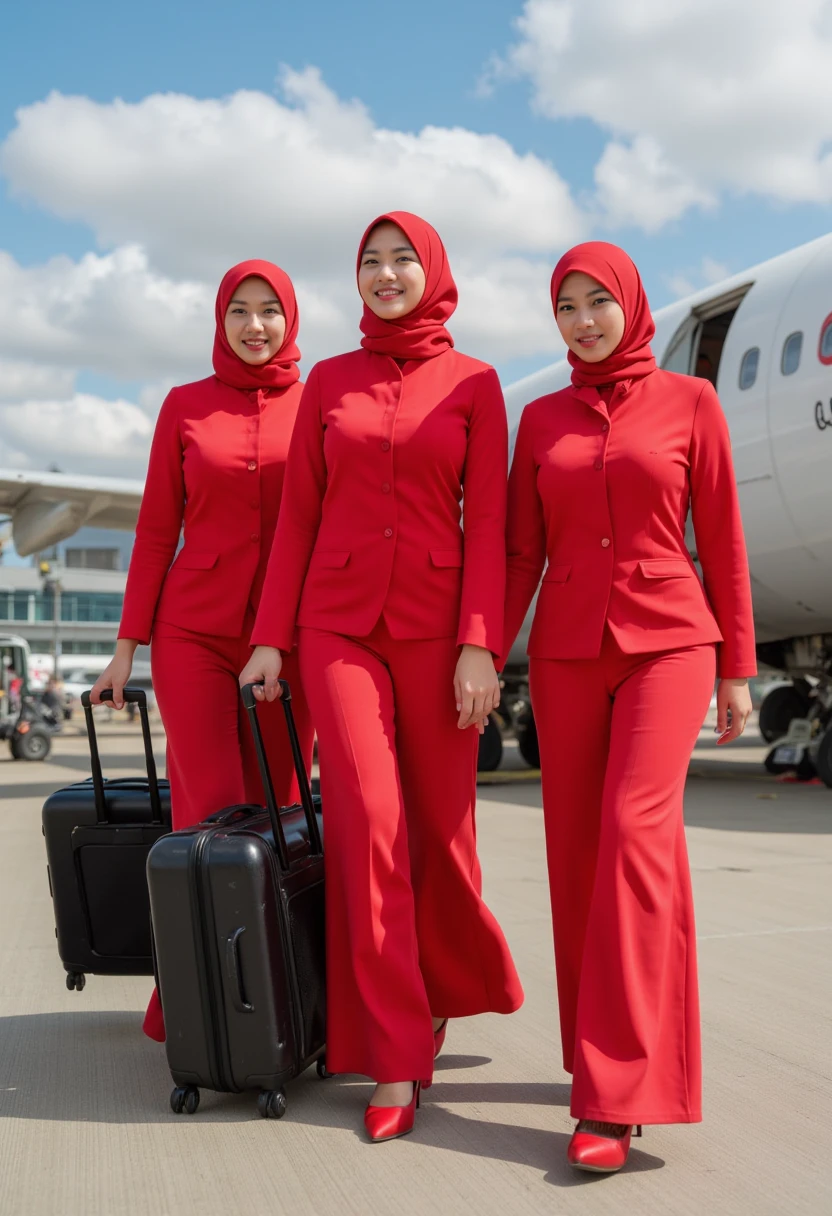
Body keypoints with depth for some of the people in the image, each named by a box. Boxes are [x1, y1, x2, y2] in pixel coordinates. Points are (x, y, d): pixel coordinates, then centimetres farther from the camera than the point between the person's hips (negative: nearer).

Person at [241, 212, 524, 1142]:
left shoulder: (473, 383, 5)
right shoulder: (328, 383, 11)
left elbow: (487, 522, -1)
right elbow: (298, 516, 9)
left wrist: (479, 645, -10)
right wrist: (271, 637, 4)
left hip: (434, 623, -1)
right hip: (340, 622, 1)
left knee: (438, 824, 3)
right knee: (367, 817, -11)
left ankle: (442, 988, 34)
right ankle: (395, 1061, -3)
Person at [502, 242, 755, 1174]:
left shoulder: (688, 401, 3)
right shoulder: (542, 419, 11)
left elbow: (721, 540, 4)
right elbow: (521, 551, 8)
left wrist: (737, 665, 2)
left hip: (667, 641, -3)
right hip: (566, 649, 4)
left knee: (635, 830, -19)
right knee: (576, 852, 2)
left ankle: (615, 1096, -18)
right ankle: (610, 1055, 18)